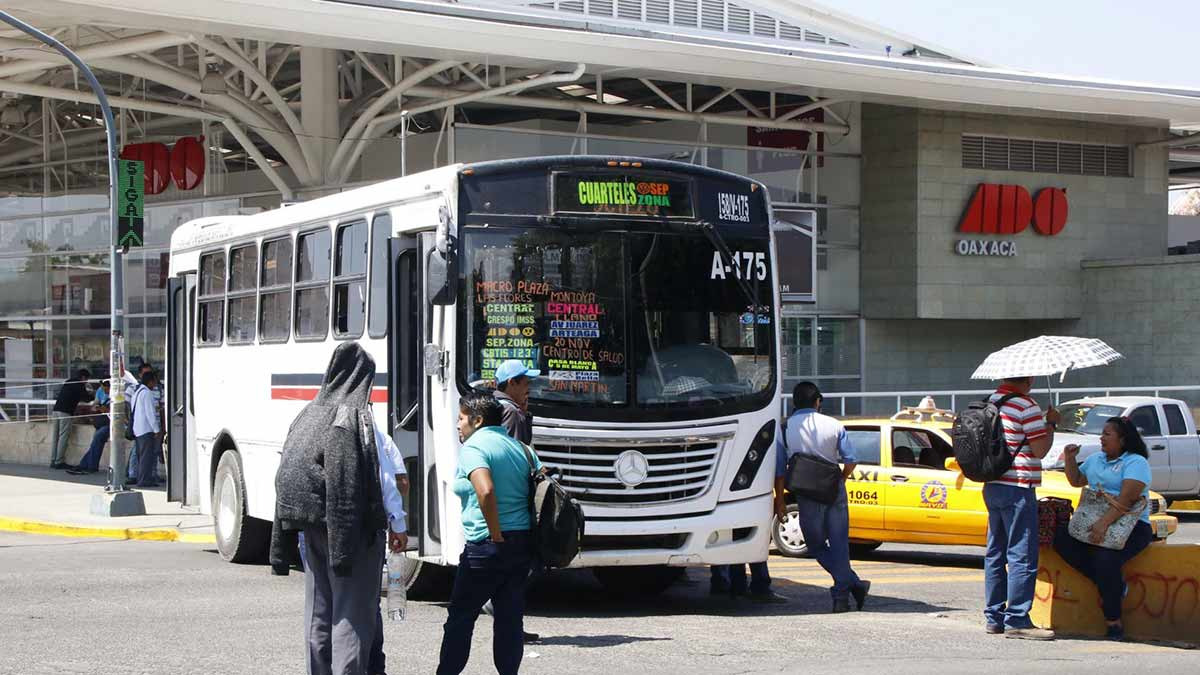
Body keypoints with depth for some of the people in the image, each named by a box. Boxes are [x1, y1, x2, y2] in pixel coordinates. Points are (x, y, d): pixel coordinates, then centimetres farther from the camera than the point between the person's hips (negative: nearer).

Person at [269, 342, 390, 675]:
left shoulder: (309, 414, 9)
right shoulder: (355, 416, -12)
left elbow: (286, 479, 8)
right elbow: (347, 482, -22)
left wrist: (282, 550, 13)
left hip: (312, 527, 7)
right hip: (351, 526, -7)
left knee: (318, 612, 13)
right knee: (353, 612, -3)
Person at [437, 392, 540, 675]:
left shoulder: (473, 448, -10)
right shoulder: (519, 448, 15)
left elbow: (486, 491, -27)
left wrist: (496, 534, -18)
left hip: (487, 545, -7)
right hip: (523, 544, 7)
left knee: (460, 616, 5)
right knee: (510, 617, 9)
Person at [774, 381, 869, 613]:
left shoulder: (784, 429, -2)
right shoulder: (834, 425, 0)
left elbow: (779, 469, -2)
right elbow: (850, 461, -2)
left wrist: (780, 501, 5)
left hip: (807, 496, -1)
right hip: (835, 493, 1)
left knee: (816, 545, 11)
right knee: (839, 544, 7)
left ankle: (851, 583, -1)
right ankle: (842, 595, 1)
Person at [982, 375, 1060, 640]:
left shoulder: (993, 401, 11)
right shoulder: (1026, 407, -14)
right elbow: (1040, 450, -12)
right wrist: (1051, 423, 0)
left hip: (993, 487, 9)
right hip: (1017, 488, -9)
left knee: (995, 553, 12)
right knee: (1022, 556, -6)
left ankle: (994, 616, 16)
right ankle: (1017, 620, -7)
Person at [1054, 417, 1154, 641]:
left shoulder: (1136, 462, -8)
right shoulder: (1096, 460, 19)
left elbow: (1127, 499, -20)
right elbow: (1077, 480, 32)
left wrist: (1104, 522, -32)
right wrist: (1069, 459, 14)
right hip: (1094, 522, 8)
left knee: (1105, 559, -33)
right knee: (1061, 538, -17)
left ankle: (1114, 622, -19)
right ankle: (1113, 585, -12)